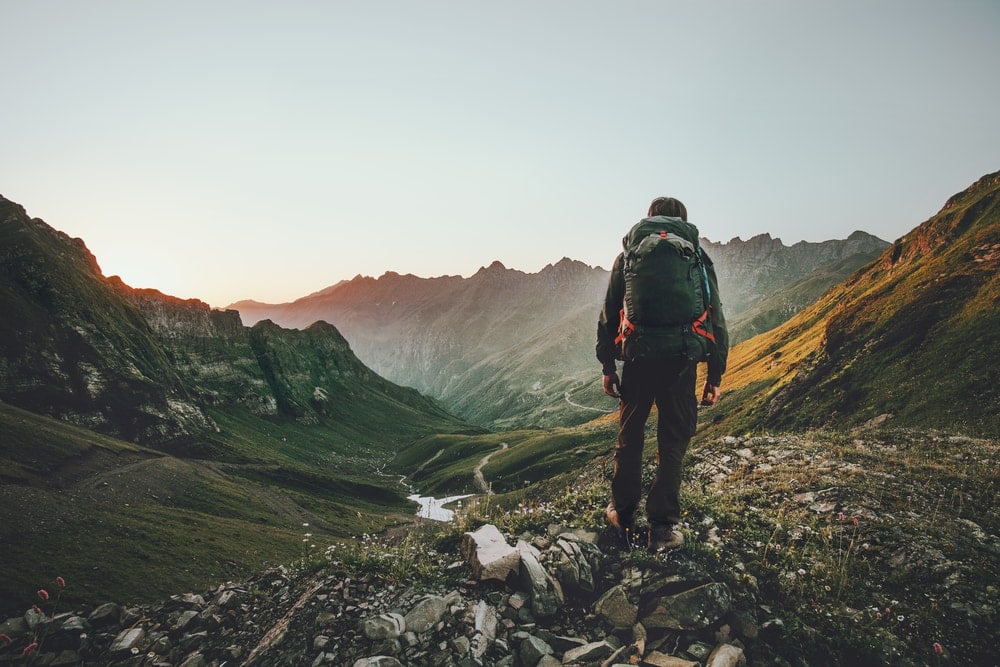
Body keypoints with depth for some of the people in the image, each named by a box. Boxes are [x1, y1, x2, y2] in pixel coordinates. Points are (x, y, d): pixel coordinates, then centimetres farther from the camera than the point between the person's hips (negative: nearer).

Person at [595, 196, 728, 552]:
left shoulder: (629, 257, 6)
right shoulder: (698, 259, 6)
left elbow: (608, 315, 4)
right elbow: (716, 320, 4)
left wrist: (607, 366, 9)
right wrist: (715, 376, 8)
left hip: (637, 362, 0)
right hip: (681, 365, 0)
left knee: (629, 439, 15)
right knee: (672, 444, 9)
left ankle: (623, 515, 26)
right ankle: (663, 527, 13)